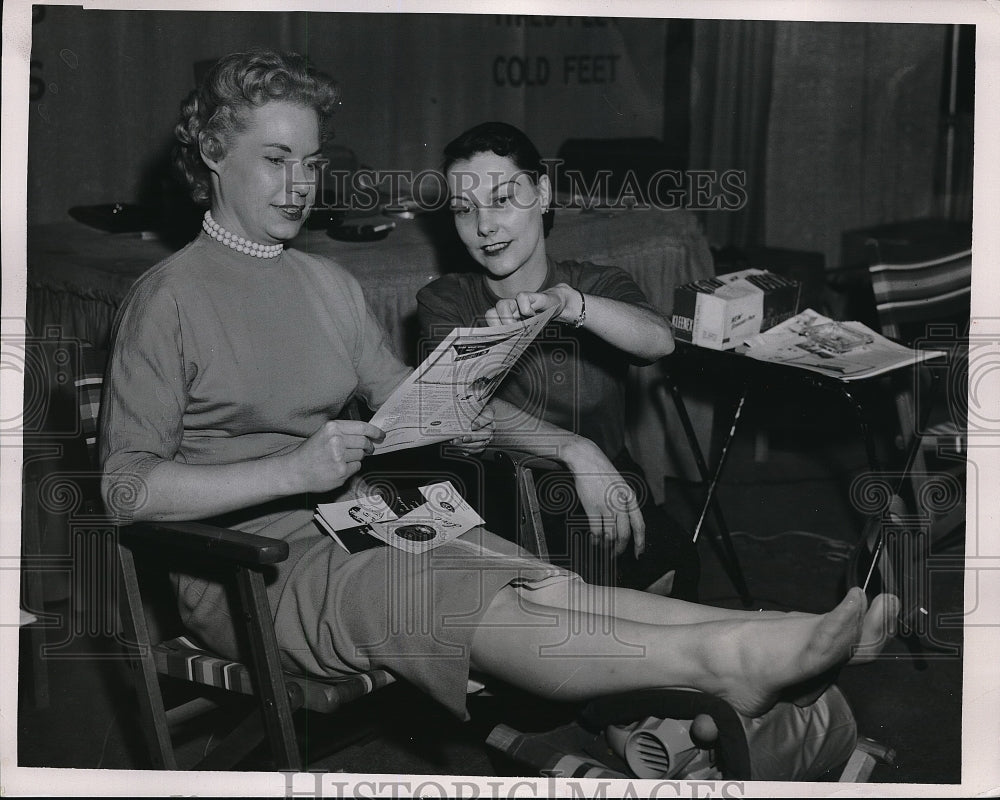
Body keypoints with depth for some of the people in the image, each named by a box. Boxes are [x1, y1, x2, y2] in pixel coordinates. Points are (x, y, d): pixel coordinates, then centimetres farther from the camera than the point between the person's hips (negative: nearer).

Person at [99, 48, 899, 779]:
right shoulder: (169, 298, -3)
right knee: (478, 610, -30)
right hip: (249, 570, -6)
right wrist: (293, 471, -21)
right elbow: (127, 488, -11)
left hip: (351, 531, 6)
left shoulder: (332, 284, 19)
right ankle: (729, 661, -44)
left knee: (549, 585, -20)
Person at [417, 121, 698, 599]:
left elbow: (659, 341, -17)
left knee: (667, 564, -29)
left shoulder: (599, 286, 8)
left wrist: (564, 303, -39)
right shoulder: (444, 301, 5)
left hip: (610, 502, 2)